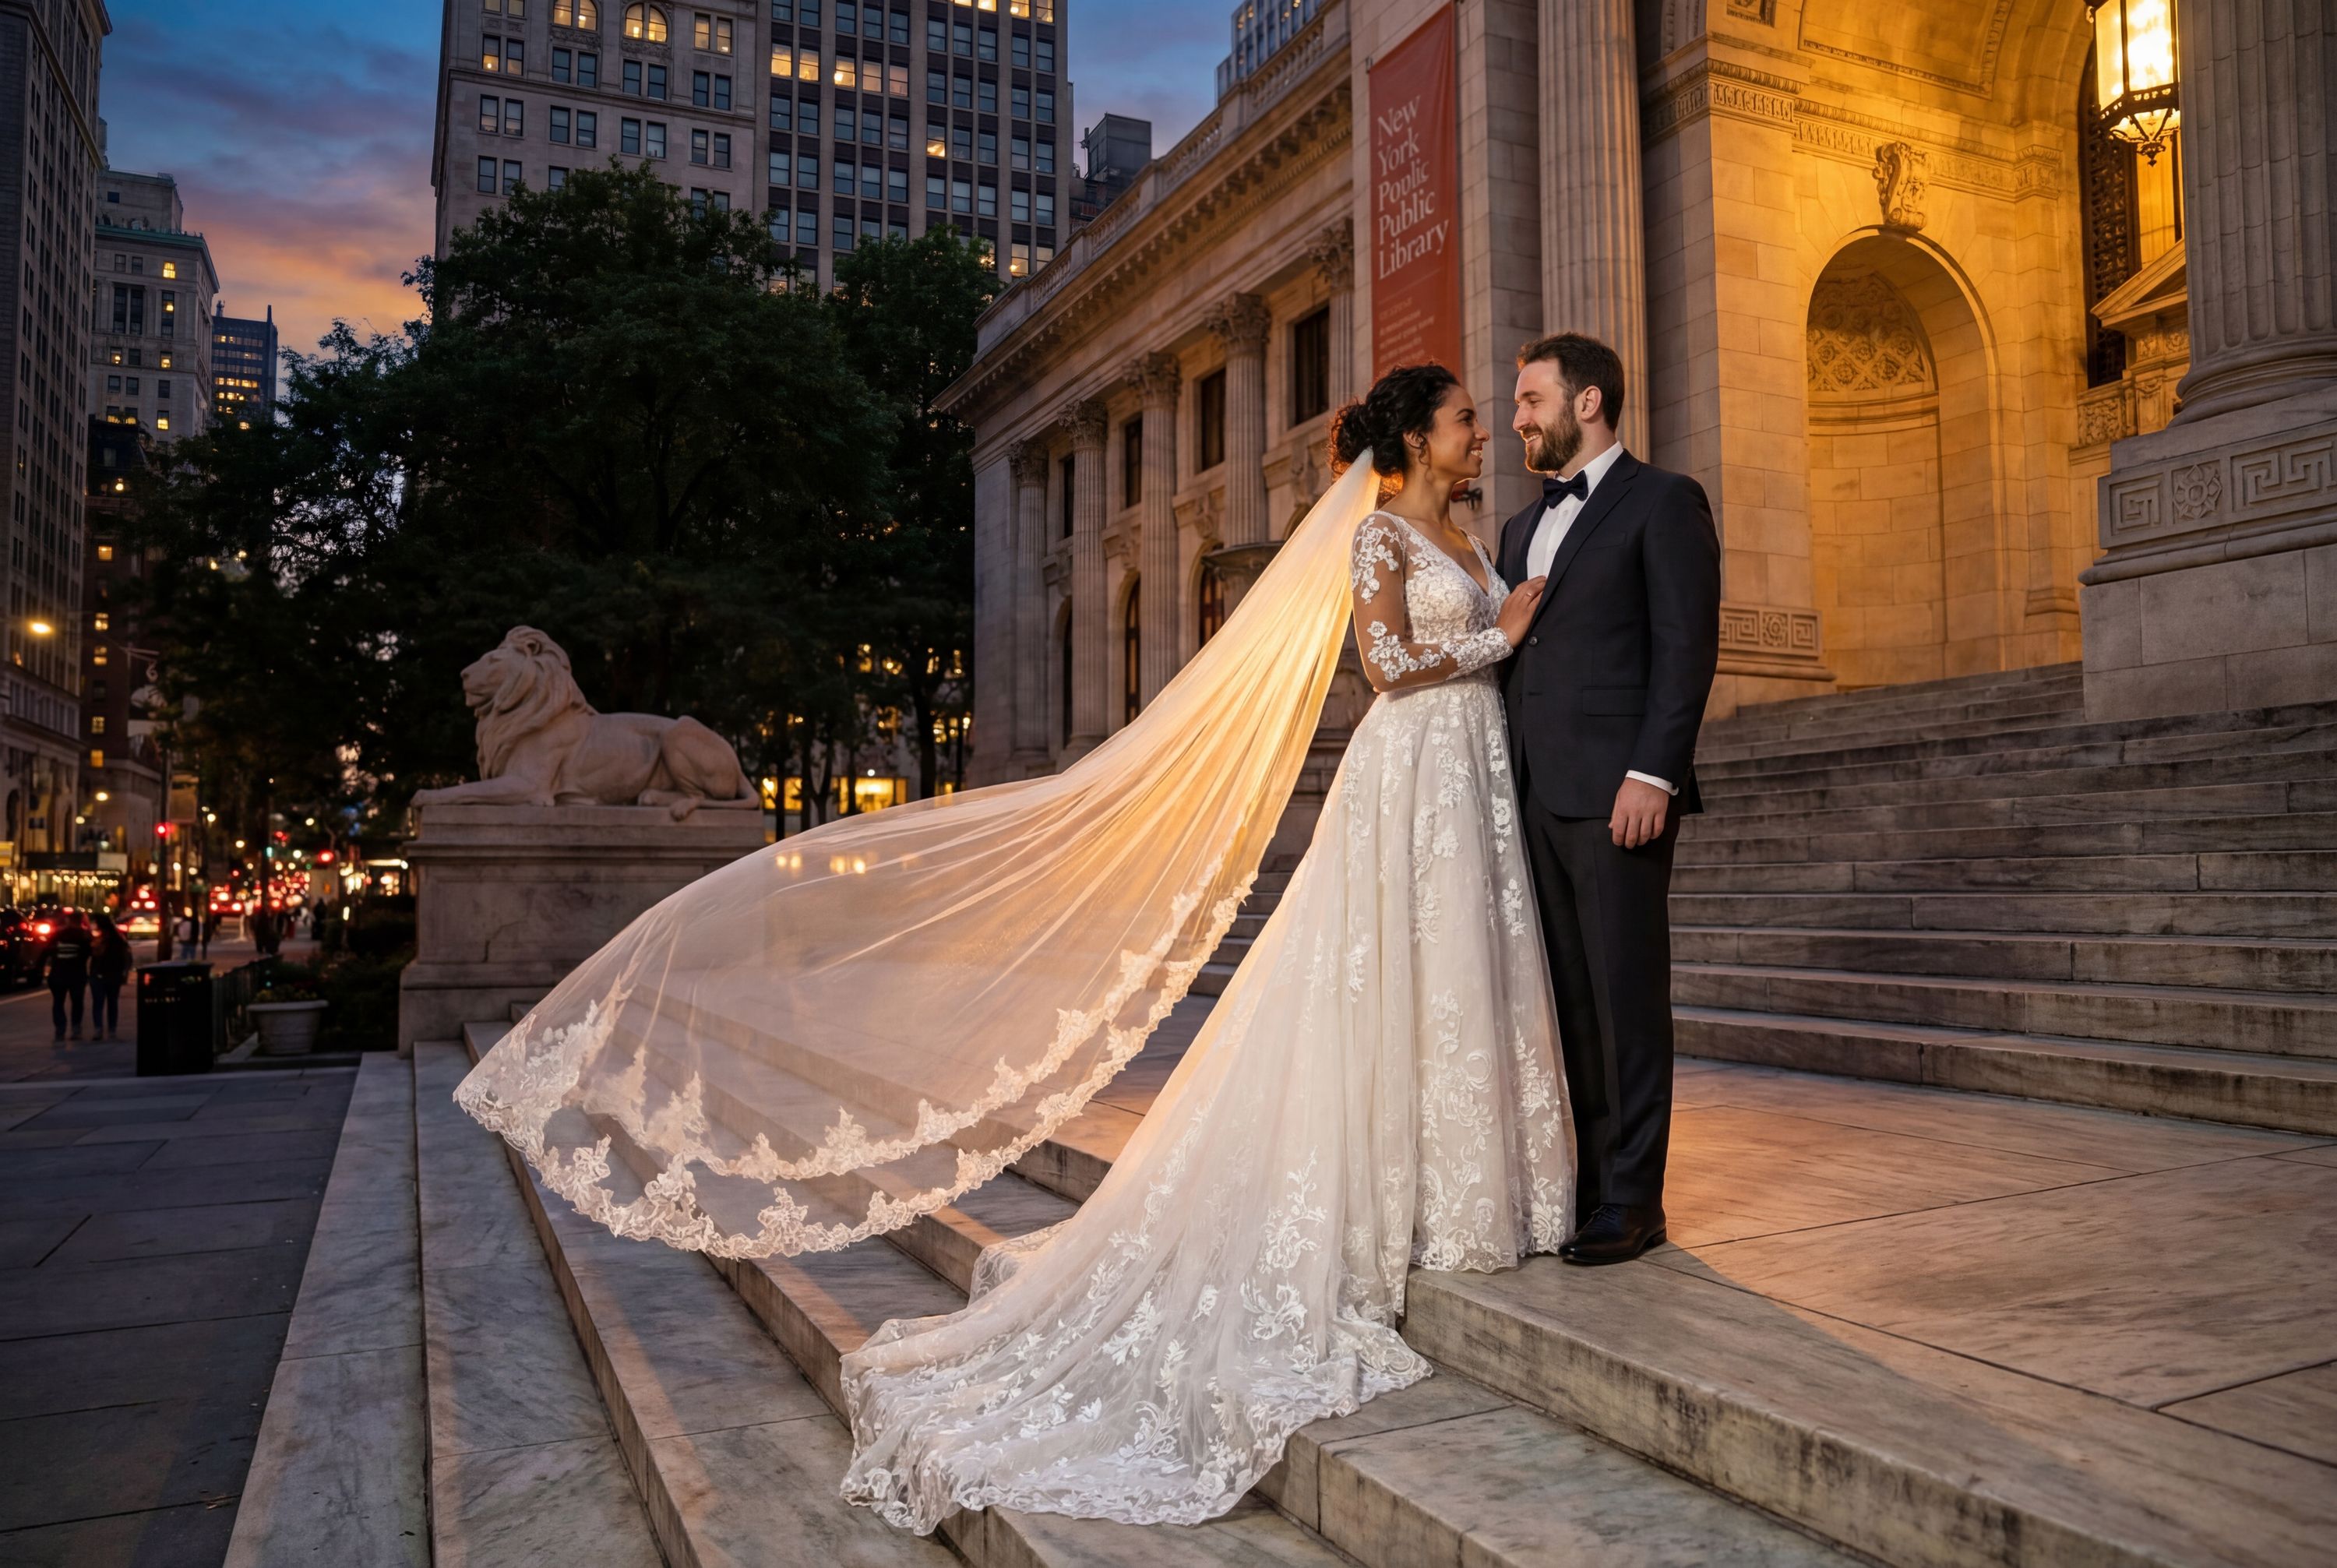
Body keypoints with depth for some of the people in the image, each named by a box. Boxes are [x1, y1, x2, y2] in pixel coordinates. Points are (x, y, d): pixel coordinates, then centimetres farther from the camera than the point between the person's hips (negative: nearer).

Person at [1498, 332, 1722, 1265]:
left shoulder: (1663, 502, 0)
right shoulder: (1523, 527, 22)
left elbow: (1687, 645, -9)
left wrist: (1652, 773, -18)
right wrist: (1501, 784, 13)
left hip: (1618, 792, -7)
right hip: (1536, 797, 7)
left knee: (1627, 997, -1)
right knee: (1570, 998, 10)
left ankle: (1633, 1200, 8)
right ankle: (1587, 1179, 19)